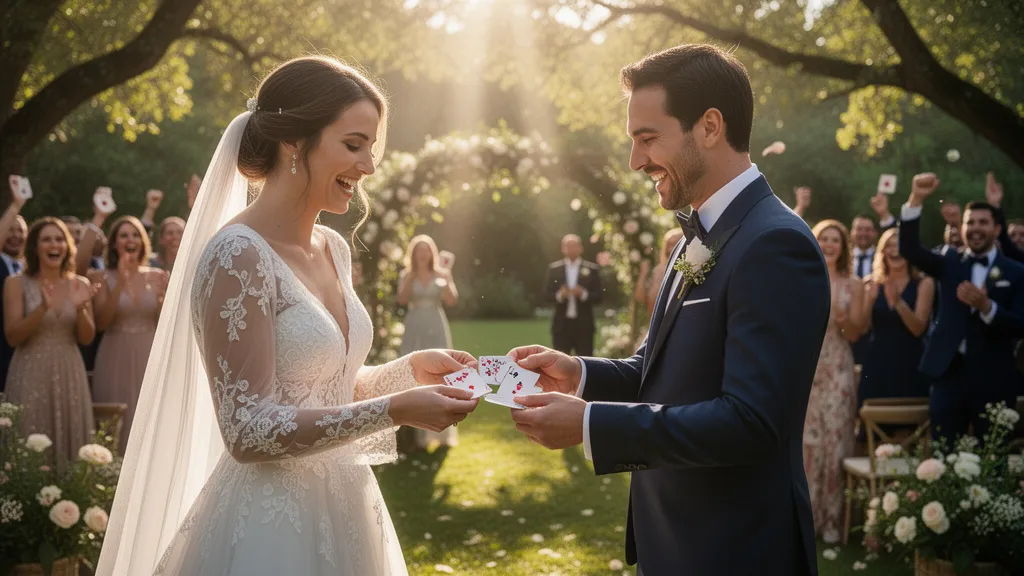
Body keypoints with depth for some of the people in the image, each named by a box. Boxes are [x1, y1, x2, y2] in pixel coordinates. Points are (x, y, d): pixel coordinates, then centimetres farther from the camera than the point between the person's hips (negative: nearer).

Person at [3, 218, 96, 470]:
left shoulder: (80, 285, 6)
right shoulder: (16, 284, -3)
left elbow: (86, 338, 5)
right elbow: (12, 337, -8)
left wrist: (80, 308, -15)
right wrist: (42, 309, -22)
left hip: (69, 375, 3)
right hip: (31, 376, -3)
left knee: (71, 446, 5)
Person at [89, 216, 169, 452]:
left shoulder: (158, 277, 5)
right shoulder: (102, 277, -1)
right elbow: (100, 323, -12)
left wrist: (165, 297, -15)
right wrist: (120, 284, -20)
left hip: (149, 359, 2)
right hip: (116, 360, -2)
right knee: (117, 425, 0)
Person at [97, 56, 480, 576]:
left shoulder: (334, 249, 7)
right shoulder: (237, 256, -17)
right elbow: (248, 430, -21)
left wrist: (409, 369, 1)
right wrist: (393, 410, -22)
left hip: (341, 509, 8)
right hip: (271, 527, -8)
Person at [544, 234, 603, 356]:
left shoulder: (592, 269, 2)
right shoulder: (554, 268, 7)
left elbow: (599, 297, 0)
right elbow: (546, 294, 5)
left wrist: (584, 294, -18)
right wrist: (559, 295, -16)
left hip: (584, 326, -1)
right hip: (561, 325, 1)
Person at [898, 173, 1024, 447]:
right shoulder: (950, 263, 9)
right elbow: (909, 249, -7)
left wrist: (987, 307, -24)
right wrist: (916, 199, -19)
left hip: (993, 381, -2)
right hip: (949, 375, 2)